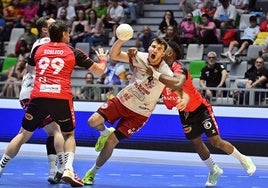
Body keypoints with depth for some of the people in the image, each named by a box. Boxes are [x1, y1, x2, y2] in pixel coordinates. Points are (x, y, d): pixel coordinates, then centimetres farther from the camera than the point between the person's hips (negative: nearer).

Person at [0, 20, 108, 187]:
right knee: (69, 135, 17)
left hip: (38, 97, 2)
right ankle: (68, 169, -5)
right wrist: (103, 60, 38)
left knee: (24, 134, 14)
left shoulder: (39, 49, 17)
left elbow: (29, 68, 38)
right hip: (61, 98, -2)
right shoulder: (72, 52, 10)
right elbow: (99, 70, 16)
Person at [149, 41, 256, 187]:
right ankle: (214, 170, 32)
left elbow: (178, 83, -53)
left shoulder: (178, 68, -31)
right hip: (184, 113, 7)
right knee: (196, 143, 11)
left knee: (216, 141, -6)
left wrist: (156, 75, -56)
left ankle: (243, 159, 16)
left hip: (200, 109, -7)